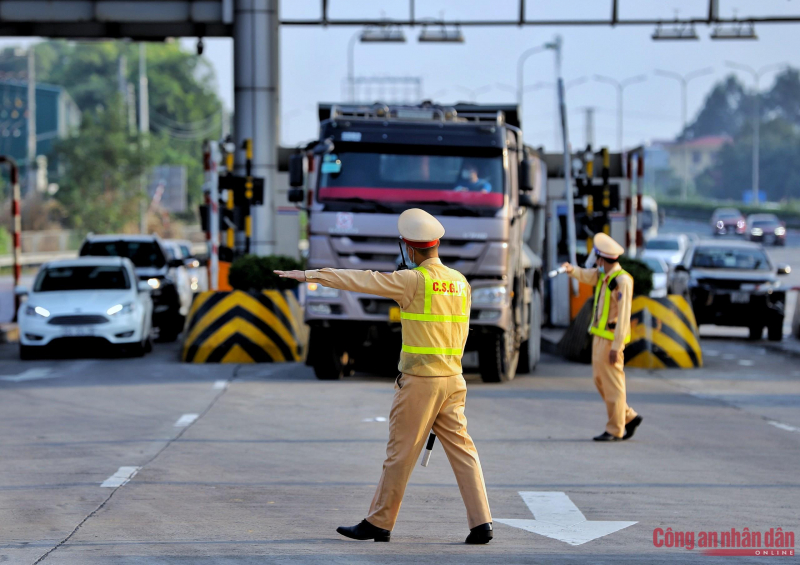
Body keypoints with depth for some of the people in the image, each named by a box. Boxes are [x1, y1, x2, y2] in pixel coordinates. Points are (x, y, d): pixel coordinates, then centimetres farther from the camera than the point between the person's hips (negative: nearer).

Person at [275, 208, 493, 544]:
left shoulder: (414, 281, -12)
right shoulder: (460, 283, 10)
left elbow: (363, 280, -11)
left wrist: (309, 275, -6)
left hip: (419, 381, -6)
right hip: (452, 379, 6)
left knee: (400, 454, 2)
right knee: (461, 450, 5)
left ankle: (379, 523, 10)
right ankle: (481, 524, -1)